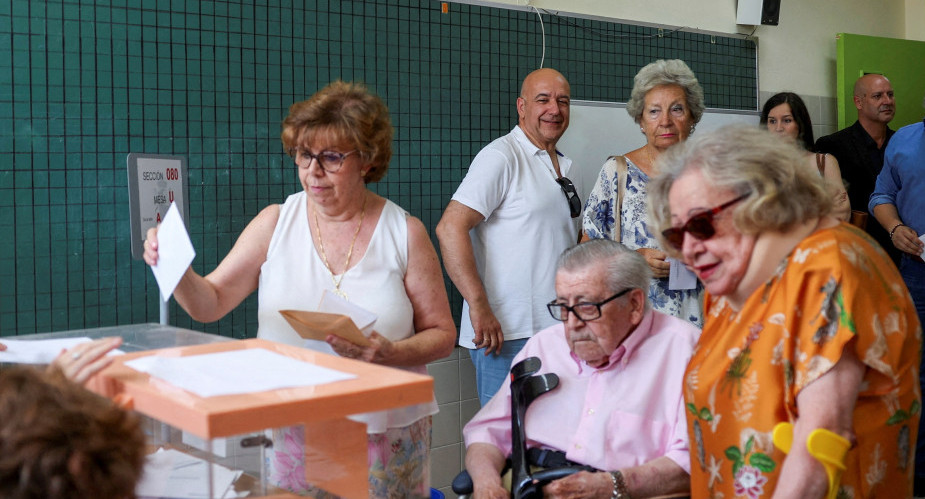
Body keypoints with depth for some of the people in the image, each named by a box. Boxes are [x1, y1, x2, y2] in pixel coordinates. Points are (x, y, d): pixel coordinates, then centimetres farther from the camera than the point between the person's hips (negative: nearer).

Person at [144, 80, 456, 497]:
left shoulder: (405, 233, -3)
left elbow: (442, 334, -1)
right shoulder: (276, 224, 1)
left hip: (384, 433, -1)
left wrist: (390, 354, -20)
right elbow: (210, 304, 0)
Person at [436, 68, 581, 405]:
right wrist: (479, 308, -23)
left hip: (559, 330, 8)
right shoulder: (501, 157, -9)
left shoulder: (566, 168, 17)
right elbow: (450, 228, -19)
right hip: (507, 333, -8)